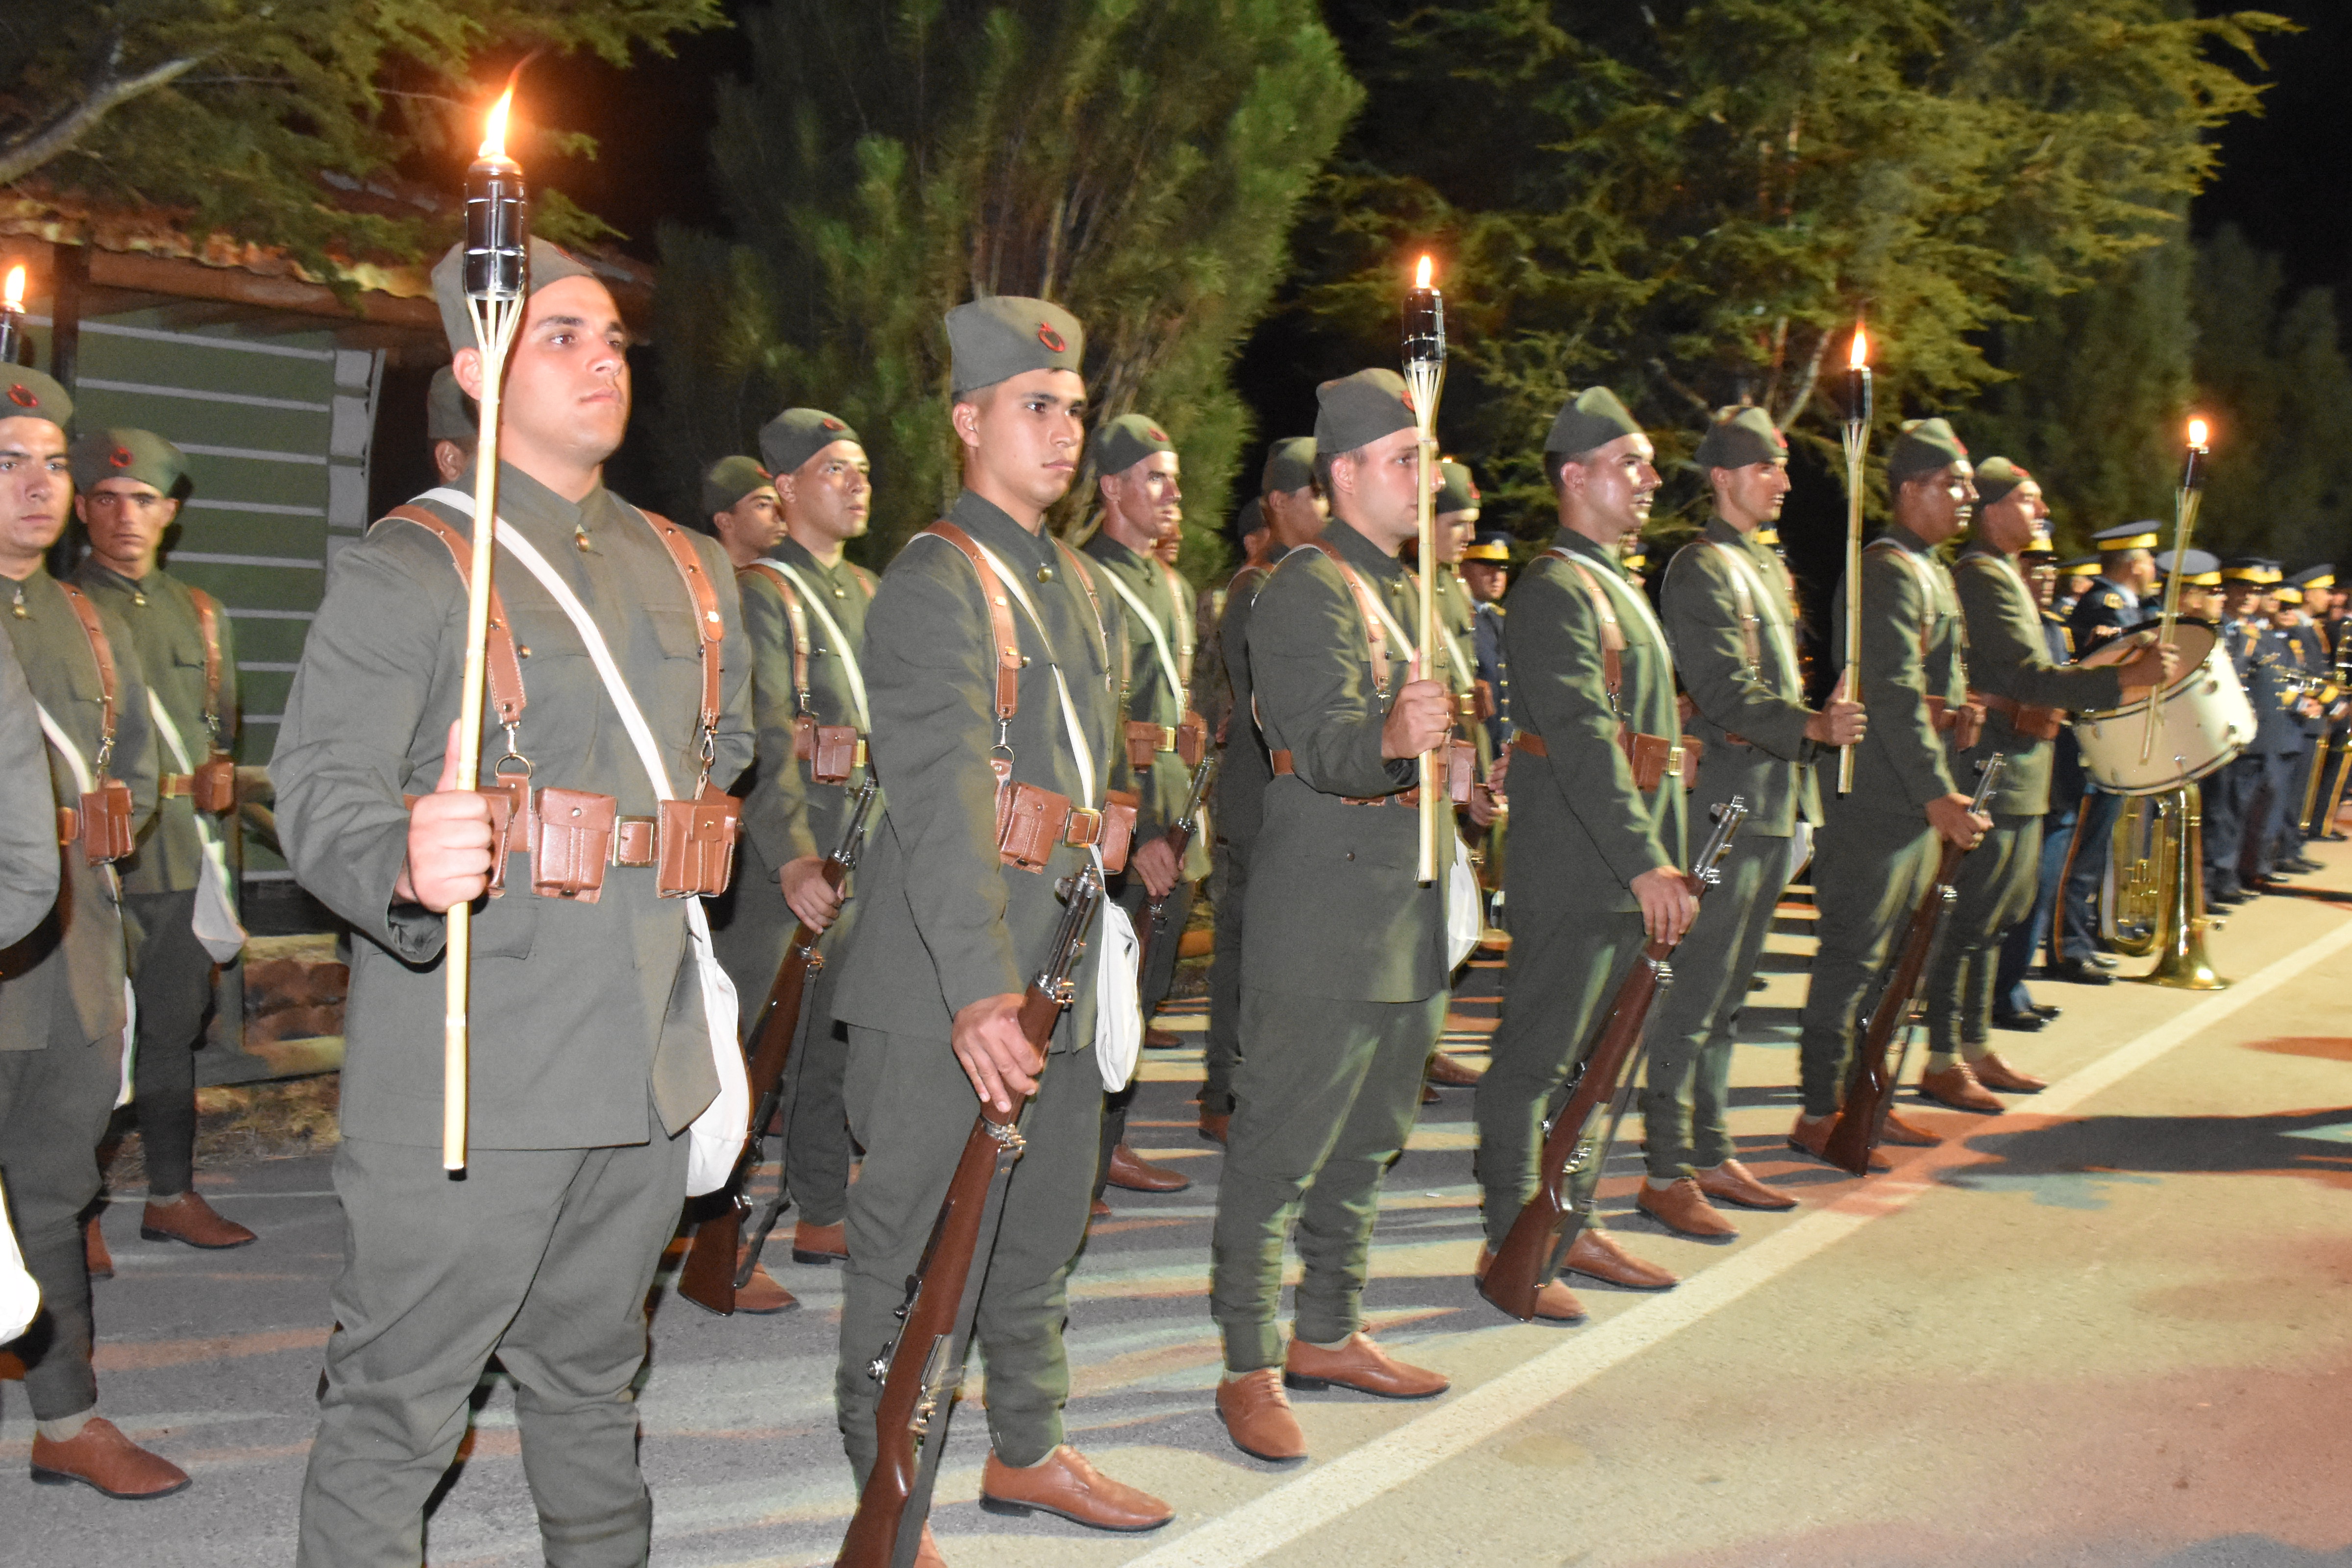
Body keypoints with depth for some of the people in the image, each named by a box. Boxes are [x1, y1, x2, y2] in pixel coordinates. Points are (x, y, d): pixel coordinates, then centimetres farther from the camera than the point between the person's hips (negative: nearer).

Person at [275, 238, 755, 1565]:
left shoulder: (692, 572, 14)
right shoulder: (408, 568, -6)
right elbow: (320, 791, -15)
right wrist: (407, 866, -36)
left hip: (648, 1060, 6)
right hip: (471, 1074, -6)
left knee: (593, 1378, 21)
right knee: (400, 1405, 0)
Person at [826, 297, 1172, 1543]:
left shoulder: (1078, 586, 16)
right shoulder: (935, 584, -14)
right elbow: (944, 798, -26)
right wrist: (979, 988, -36)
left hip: (1061, 976, 9)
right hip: (947, 997, -8)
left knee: (1040, 1238, 20)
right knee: (911, 1255, 2)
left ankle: (1026, 1449, 36)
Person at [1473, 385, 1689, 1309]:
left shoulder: (1615, 586, 19)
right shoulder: (1555, 591, -13)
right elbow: (1584, 740, -22)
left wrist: (1664, 860, 19)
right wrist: (1646, 862, -27)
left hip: (1626, 872, 10)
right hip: (1571, 874, -10)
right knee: (1535, 1060, -2)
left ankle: (1575, 1225, 26)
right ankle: (1510, 1246, 6)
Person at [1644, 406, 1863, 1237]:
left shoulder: (1767, 565, 19)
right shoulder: (1701, 568, -10)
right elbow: (1726, 691, -20)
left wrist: (1819, 726, 13)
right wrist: (1812, 728, -30)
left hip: (1775, 805, 9)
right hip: (1724, 807, -9)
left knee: (1725, 995, 14)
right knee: (1694, 995, -6)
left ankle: (1713, 1156, 21)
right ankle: (1666, 1173, 0)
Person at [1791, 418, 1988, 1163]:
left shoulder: (1930, 571, 18)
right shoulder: (1887, 572, -15)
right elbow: (1894, 695, -24)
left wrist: (1959, 715, 7)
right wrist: (1938, 793, -27)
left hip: (1920, 801, 10)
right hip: (1879, 801, -10)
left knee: (1895, 954, 15)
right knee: (1853, 956, -5)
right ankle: (1819, 1114, 1)